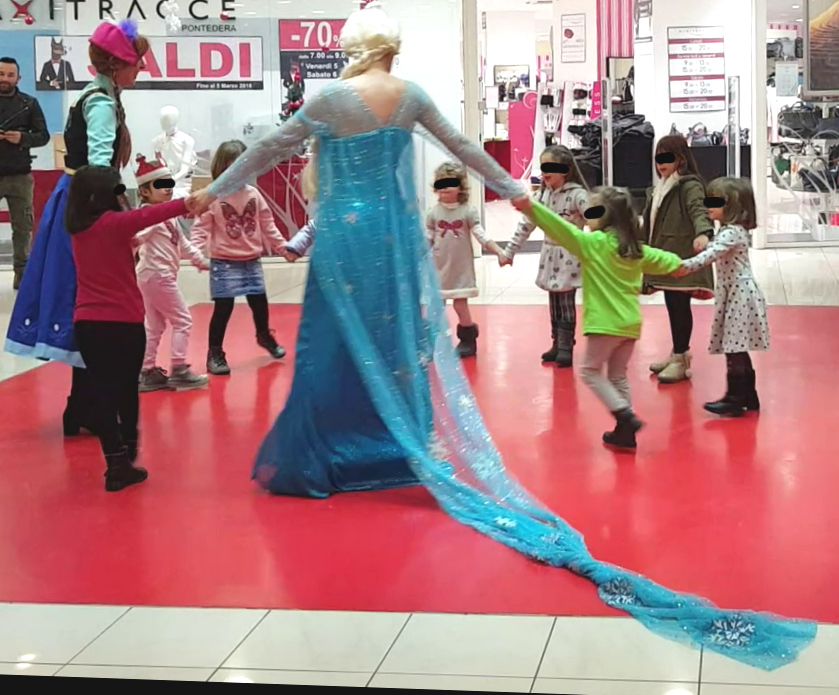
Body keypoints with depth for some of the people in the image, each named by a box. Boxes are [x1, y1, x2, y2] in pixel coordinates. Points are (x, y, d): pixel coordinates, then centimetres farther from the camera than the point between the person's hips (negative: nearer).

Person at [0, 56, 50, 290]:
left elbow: (43, 136, 5)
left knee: (23, 226, 4)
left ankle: (22, 271, 12)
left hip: (20, 176, 1)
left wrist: (22, 138, -14)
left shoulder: (29, 103, 6)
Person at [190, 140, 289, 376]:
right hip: (225, 263, -5)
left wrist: (282, 246, 7)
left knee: (260, 302, 17)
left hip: (252, 261, 5)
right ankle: (215, 353, 8)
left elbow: (267, 225, 10)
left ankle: (264, 336, 46)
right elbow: (201, 227, -15)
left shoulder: (253, 194, 3)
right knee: (223, 307, -6)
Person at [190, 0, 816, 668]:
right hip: (394, 232, 3)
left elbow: (272, 147, -1)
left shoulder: (332, 98, -8)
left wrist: (216, 190, 11)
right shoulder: (410, 96, 1)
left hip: (345, 234, -3)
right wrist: (513, 190, 23)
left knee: (338, 344, 3)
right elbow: (463, 147, 10)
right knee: (397, 338, 11)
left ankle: (321, 459, 8)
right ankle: (410, 451, 15)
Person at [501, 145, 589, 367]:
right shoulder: (543, 194, 7)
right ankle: (557, 345, 19)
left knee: (566, 303, -3)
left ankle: (565, 347, 4)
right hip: (550, 255, 6)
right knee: (554, 302, 10)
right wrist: (510, 250, 13)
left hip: (569, 256, -6)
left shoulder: (576, 193, -14)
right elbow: (527, 223, 12)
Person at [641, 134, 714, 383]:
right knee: (672, 306, 14)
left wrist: (703, 233, -48)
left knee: (680, 306, -8)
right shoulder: (659, 189, 18)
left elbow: (698, 210, -28)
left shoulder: (689, 185, -11)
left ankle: (681, 360, -2)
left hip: (682, 258, -9)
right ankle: (678, 353, 25)